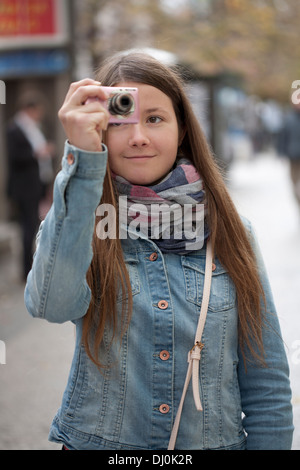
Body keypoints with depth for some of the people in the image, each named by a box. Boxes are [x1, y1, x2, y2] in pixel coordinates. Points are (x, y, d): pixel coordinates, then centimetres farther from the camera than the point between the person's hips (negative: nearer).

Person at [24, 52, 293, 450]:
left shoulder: (227, 233, -4)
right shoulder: (77, 223, -8)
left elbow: (266, 383, -1)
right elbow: (53, 303, -32)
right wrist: (82, 159, -35)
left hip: (214, 440, 1)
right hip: (98, 440, -1)